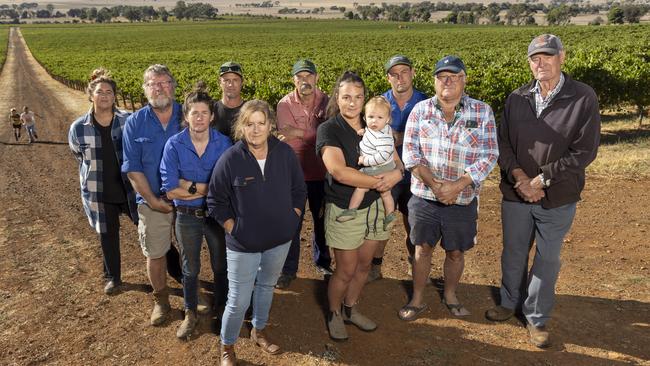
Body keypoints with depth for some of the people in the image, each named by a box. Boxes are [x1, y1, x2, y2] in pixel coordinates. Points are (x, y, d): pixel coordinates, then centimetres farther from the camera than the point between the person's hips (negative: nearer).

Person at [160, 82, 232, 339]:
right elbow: (171, 191, -18)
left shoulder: (224, 144, -12)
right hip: (187, 217, 0)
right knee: (190, 269, 18)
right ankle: (191, 315, 39)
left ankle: (222, 310, 41)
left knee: (221, 266, 17)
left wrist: (191, 186, -22)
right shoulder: (174, 145, -13)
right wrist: (209, 188, -19)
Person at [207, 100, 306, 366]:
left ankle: (259, 332, 48)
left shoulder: (285, 153, -6)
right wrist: (235, 230, -11)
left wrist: (291, 222, 0)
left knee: (267, 287, 23)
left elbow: (299, 191, 6)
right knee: (238, 301, 2)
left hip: (280, 240, 4)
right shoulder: (230, 159, -15)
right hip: (243, 244, -3)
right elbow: (215, 202, -8)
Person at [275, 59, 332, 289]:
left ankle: (323, 263, 37)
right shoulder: (285, 104, -8)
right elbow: (286, 138, -18)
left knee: (322, 220, 17)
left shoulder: (327, 102, -3)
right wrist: (315, 134, -18)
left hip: (321, 173, 2)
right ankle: (288, 270, 22)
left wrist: (300, 133, -17)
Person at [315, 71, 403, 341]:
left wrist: (396, 173, -19)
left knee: (364, 265, 17)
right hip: (344, 211, -5)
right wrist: (378, 182, -21)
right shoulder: (328, 130, -13)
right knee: (346, 270, 5)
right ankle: (334, 314, 32)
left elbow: (396, 161, 6)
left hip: (374, 206, 5)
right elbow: (338, 171, -26)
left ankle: (350, 309, 41)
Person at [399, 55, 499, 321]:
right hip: (424, 197, 0)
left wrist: (457, 186, -19)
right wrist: (434, 184, -18)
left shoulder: (482, 112, -3)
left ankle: (450, 295, 39)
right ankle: (417, 299, 30)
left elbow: (489, 156, -9)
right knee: (423, 249, 12)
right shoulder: (420, 110, -1)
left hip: (463, 200, 0)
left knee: (455, 252, 15)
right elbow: (410, 152, -6)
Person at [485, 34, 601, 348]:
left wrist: (541, 180, -17)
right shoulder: (516, 99, -1)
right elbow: (503, 143, 0)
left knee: (547, 259, 11)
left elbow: (584, 152, -14)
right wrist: (518, 176, -16)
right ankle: (510, 302, 40)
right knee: (513, 253, 18)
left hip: (557, 199, -2)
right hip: (515, 195, 3)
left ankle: (537, 318, 29)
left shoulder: (583, 98, -11)